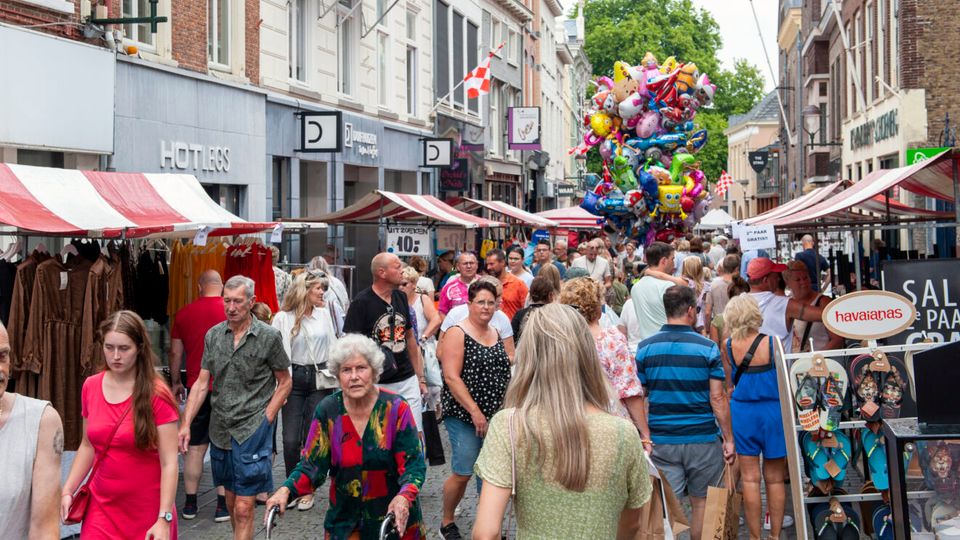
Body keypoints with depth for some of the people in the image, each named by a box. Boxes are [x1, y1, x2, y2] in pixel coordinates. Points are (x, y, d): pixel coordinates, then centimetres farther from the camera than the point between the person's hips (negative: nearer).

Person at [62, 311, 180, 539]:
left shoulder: (157, 395, -12)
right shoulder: (90, 387, 1)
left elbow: (169, 463, -14)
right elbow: (88, 445, 13)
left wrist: (164, 519, -19)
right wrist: (67, 491, 3)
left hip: (147, 510, -3)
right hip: (101, 506, 4)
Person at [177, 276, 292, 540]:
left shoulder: (268, 336, -6)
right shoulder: (213, 335, 6)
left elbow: (285, 382, 1)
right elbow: (201, 383, 7)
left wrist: (266, 419, -8)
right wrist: (185, 424, -2)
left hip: (253, 429, -5)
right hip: (221, 429, 5)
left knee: (243, 508, -7)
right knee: (231, 501, 16)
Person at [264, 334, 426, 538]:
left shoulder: (396, 408, -12)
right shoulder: (327, 411, -6)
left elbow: (413, 464, -14)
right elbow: (312, 465, -6)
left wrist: (404, 497, -33)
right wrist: (286, 490, -24)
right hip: (345, 521, 2)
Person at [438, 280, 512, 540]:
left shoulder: (497, 334, 12)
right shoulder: (457, 333, -8)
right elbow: (451, 377, -14)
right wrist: (475, 412, -18)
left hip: (496, 415, 6)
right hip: (464, 415, -6)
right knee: (463, 473, -5)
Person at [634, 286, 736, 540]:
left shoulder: (645, 348, 0)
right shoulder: (708, 348, -6)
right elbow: (717, 398, -6)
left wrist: (645, 438, 2)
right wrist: (729, 439, 1)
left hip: (661, 440, 1)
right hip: (703, 439, -1)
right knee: (702, 503, 13)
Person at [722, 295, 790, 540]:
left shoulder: (727, 346, -6)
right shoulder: (771, 343, -12)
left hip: (742, 411, 1)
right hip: (772, 410, -1)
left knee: (750, 478, 7)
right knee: (774, 478, 10)